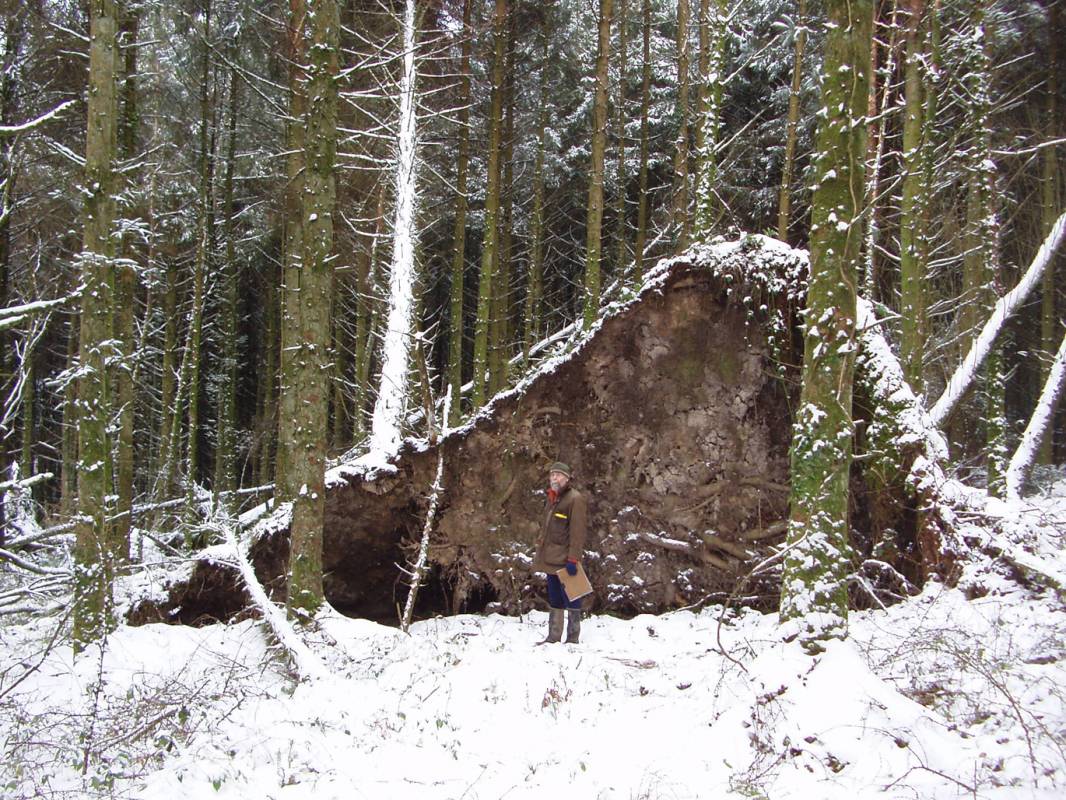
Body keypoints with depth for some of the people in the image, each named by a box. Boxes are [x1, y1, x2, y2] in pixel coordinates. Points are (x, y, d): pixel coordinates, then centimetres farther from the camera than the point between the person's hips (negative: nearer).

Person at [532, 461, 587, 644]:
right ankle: (553, 637, 21)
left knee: (570, 600, -2)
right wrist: (541, 551, 20)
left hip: (565, 561, -9)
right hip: (551, 560, 9)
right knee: (554, 600, 14)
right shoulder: (553, 499, 17)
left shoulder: (575, 499, -11)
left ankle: (573, 639, 3)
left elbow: (577, 532, -17)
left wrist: (573, 559, -21)